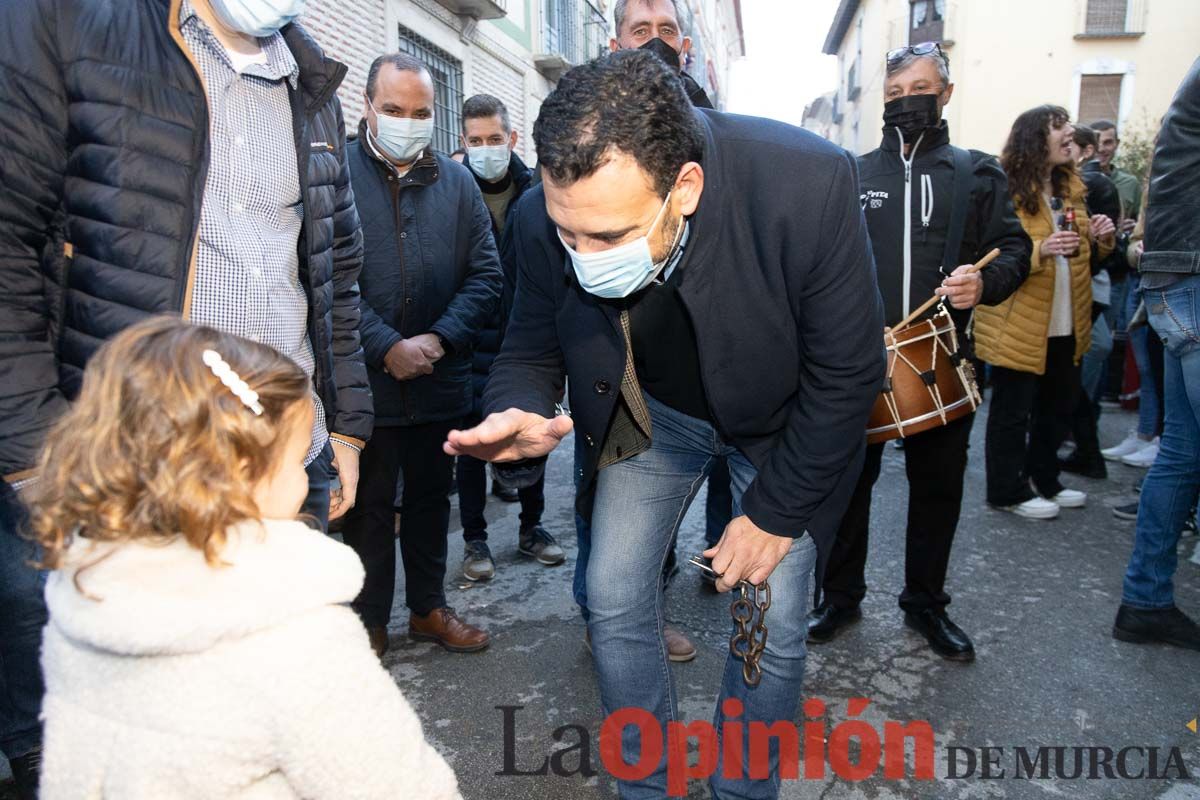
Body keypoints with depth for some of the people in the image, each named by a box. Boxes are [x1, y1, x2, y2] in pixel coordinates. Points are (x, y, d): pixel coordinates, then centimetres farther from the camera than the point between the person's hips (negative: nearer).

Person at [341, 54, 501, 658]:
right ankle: (369, 623, 26)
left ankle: (428, 607, 34)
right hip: (363, 380, -3)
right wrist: (386, 347, -18)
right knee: (368, 507, 9)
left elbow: (485, 274, 3)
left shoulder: (457, 182, 7)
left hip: (440, 379, 4)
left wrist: (440, 339, -10)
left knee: (430, 497, 17)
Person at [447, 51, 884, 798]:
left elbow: (846, 372, -22)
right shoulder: (548, 218, -25)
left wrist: (775, 512, -15)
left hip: (780, 419, -2)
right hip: (651, 411, 3)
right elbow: (532, 349, -7)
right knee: (615, 601, 3)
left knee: (772, 625, 0)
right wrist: (520, 416, -32)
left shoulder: (810, 185, -35)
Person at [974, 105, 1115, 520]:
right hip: (1018, 324, -8)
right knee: (1012, 411, 2)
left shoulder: (1069, 185, 14)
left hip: (1064, 323, 8)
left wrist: (1099, 237, 5)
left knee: (1058, 405, 17)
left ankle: (1044, 481, 33)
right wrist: (1039, 250, -30)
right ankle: (1008, 490, 14)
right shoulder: (1005, 188, -11)